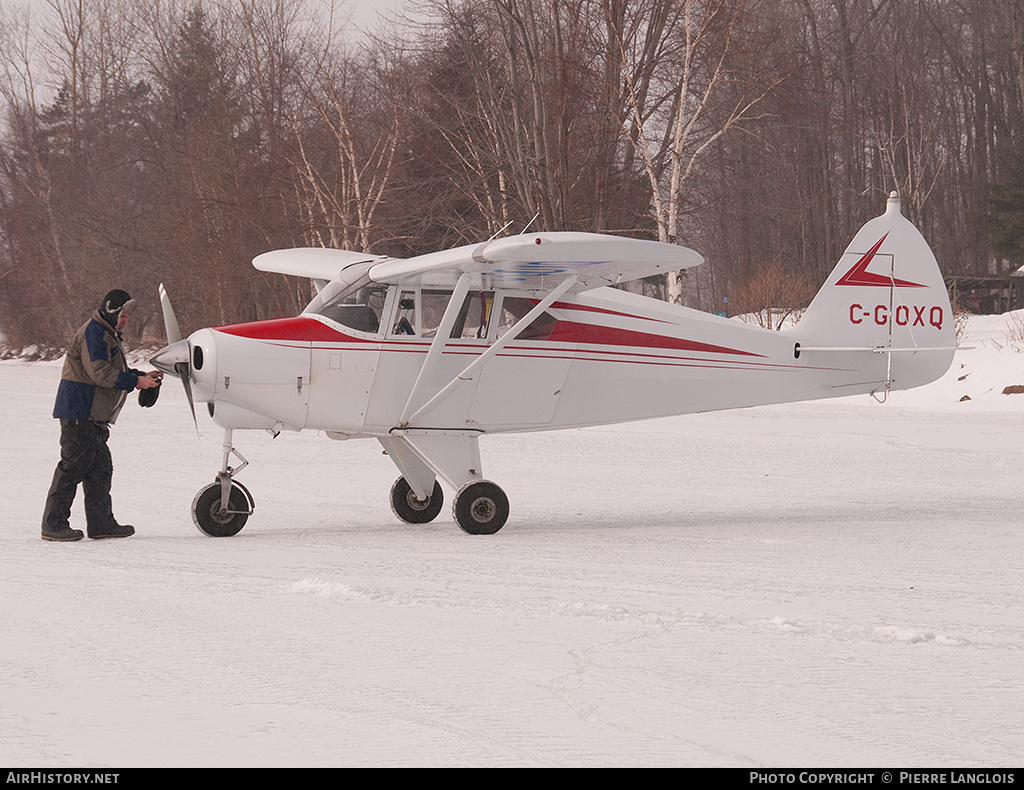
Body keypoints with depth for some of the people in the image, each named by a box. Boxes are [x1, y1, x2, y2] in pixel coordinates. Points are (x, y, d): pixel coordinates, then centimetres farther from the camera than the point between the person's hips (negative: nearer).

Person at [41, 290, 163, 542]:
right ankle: (53, 524, -9)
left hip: (93, 415, 11)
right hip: (79, 411, -11)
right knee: (74, 465, -10)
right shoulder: (93, 333, -12)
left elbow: (115, 371, 26)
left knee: (100, 467, 10)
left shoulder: (108, 334, 22)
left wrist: (144, 376, 13)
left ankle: (101, 523, 15)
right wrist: (136, 381, -18)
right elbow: (100, 373, -21)